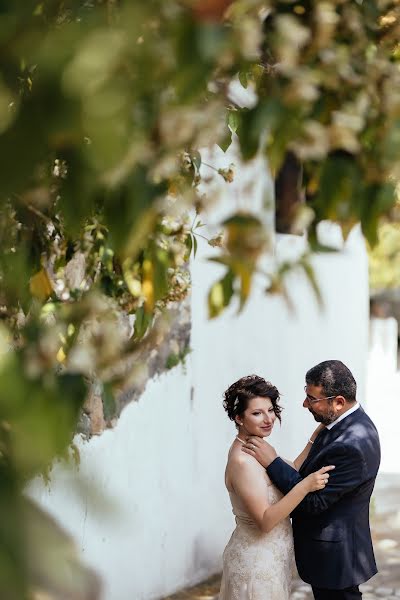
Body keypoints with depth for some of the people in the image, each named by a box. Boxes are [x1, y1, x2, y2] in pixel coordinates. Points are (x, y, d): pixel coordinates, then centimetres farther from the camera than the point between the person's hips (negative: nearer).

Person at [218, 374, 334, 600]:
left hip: (271, 556, 9)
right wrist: (306, 486, -35)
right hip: (257, 562, -9)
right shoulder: (243, 461, -25)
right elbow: (265, 521, -28)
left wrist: (316, 438, 3)